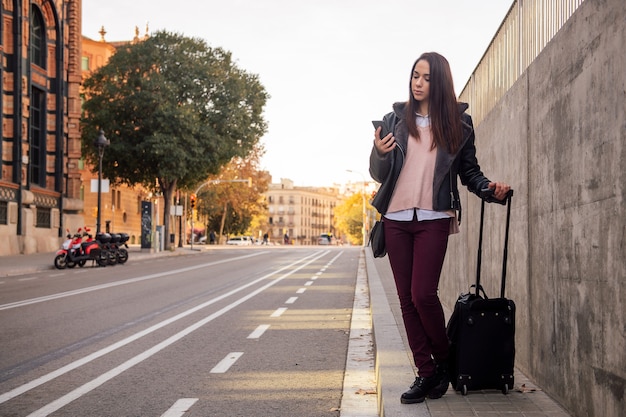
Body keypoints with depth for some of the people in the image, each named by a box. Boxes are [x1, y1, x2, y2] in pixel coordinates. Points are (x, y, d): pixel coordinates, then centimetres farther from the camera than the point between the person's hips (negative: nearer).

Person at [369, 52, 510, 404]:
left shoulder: (458, 123, 5)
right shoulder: (395, 119, 8)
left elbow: (469, 169, 11)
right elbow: (378, 175, 8)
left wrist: (489, 188, -9)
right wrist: (379, 153, -13)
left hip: (434, 219, -3)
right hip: (396, 219, 3)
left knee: (423, 294, -12)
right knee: (407, 298, 4)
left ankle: (444, 362, 12)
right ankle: (426, 372, 14)